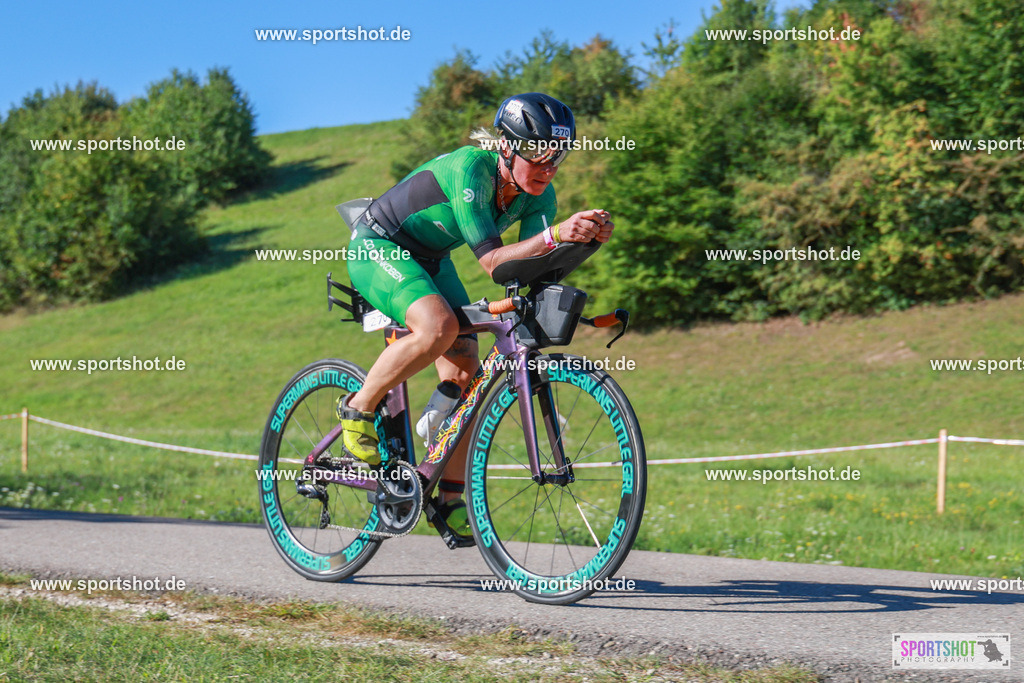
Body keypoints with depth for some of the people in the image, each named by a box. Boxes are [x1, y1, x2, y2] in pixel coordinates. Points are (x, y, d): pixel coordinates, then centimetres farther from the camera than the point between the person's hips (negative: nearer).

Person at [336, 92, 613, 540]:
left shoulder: (538, 196, -12)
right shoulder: (469, 168, -33)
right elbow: (492, 261, -39)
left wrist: (587, 236, -35)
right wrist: (556, 234, -52)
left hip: (429, 260, 7)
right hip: (377, 248, -7)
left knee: (465, 375, -5)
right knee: (439, 327, -33)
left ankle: (449, 498, 6)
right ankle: (358, 409, -12)